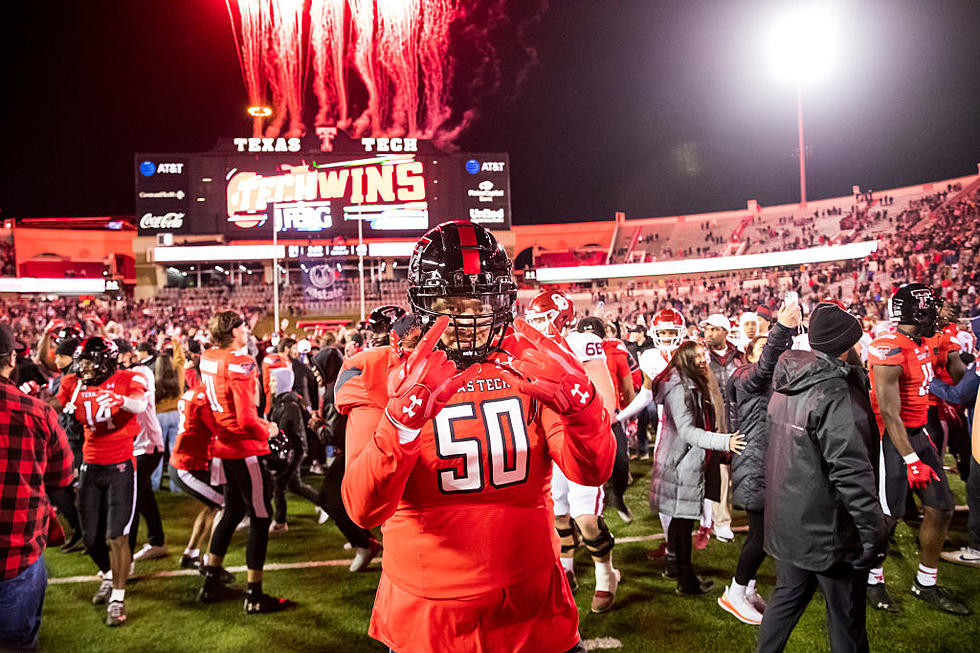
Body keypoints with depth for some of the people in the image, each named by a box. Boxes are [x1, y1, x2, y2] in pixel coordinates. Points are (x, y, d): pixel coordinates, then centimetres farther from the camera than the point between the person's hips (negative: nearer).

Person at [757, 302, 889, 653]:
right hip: (829, 530, -8)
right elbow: (852, 472, -26)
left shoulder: (785, 386, 3)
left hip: (788, 522, 8)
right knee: (846, 622, 9)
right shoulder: (835, 396, -23)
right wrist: (875, 532, -19)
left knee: (787, 597, 22)